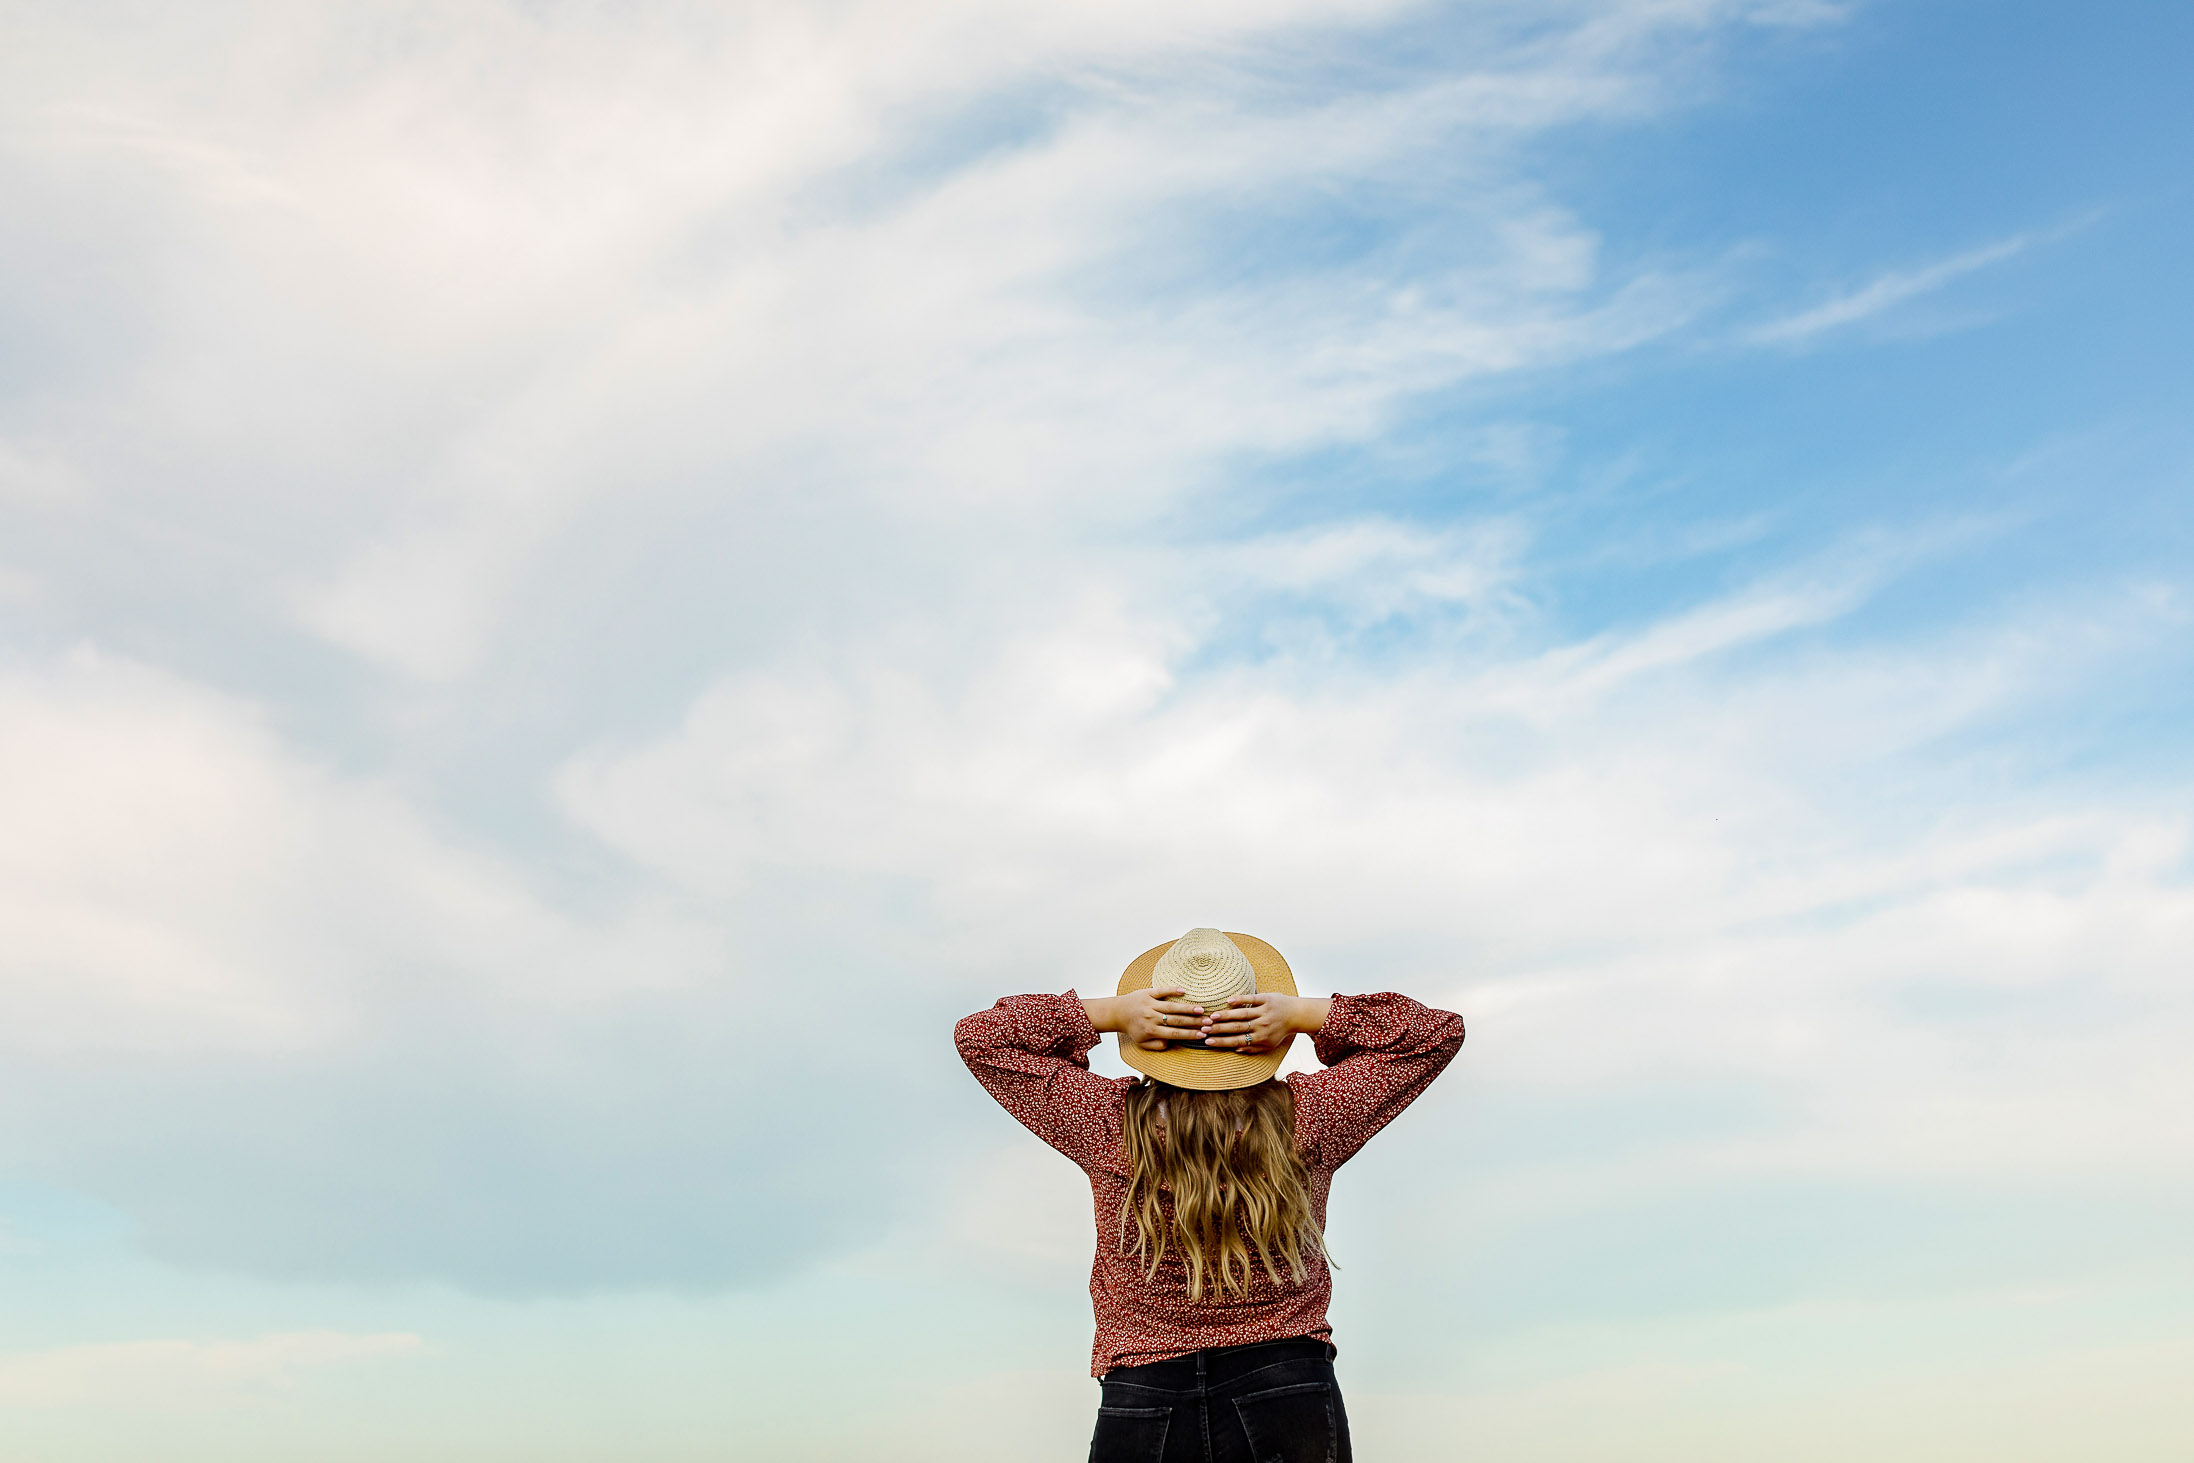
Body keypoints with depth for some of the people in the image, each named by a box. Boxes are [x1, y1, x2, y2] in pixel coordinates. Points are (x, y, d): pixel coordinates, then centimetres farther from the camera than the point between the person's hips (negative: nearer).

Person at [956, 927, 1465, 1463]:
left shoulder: (1109, 1123, -12)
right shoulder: (1309, 1117, -10)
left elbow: (977, 1035, -1)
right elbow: (1440, 1031, 3)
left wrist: (1109, 1013, -9)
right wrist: (1304, 1015, -8)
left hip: (1140, 1408, 0)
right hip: (1294, 1403, 1)